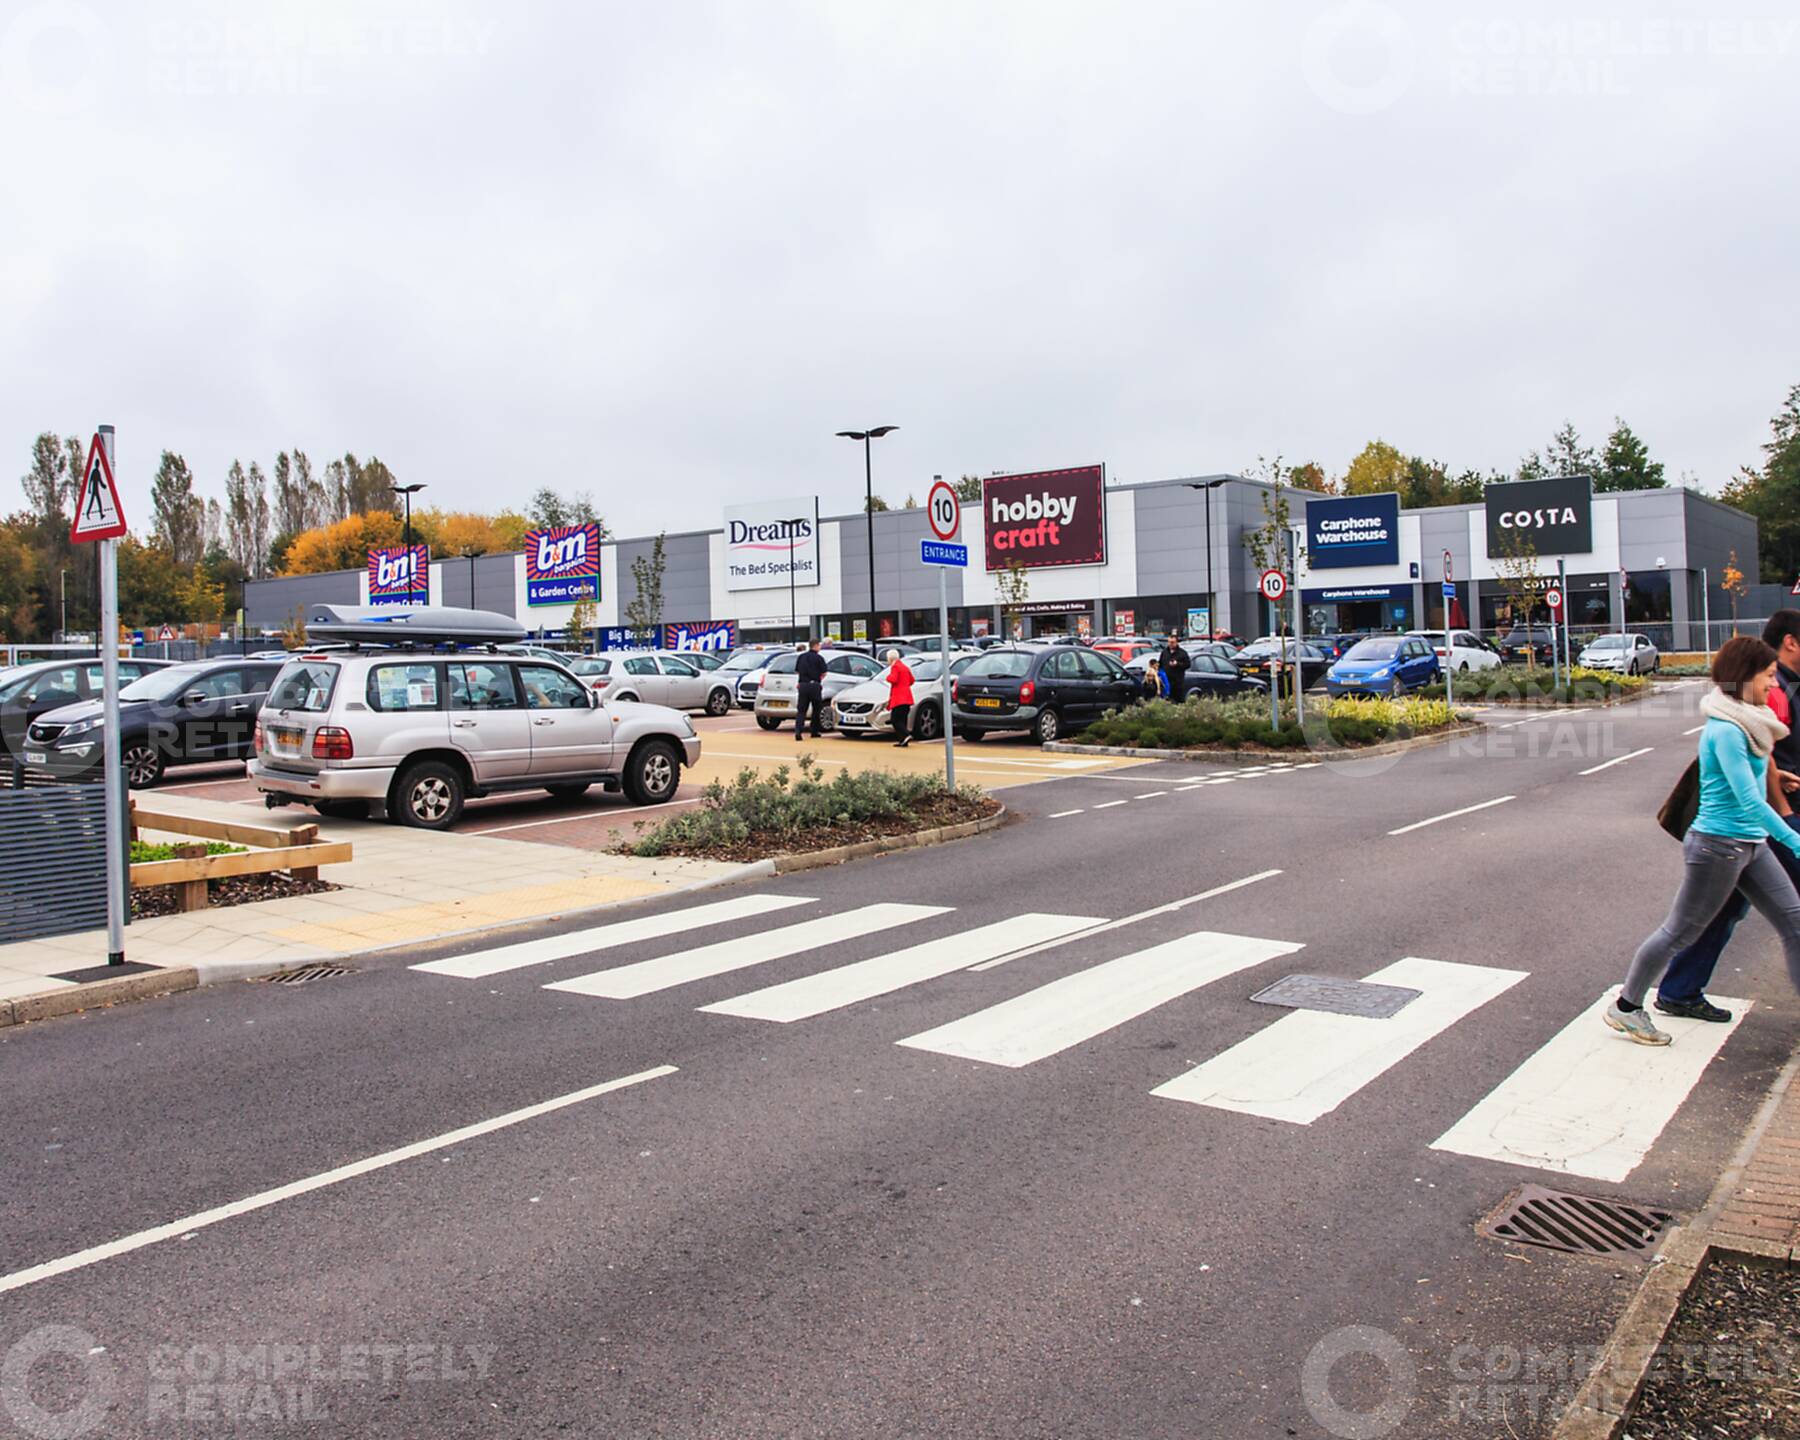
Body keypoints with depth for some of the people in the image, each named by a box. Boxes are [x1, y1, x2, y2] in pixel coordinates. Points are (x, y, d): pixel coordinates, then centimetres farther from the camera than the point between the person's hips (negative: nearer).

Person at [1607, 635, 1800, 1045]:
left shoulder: (1748, 721, 8)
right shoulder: (1725, 730, -21)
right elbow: (1750, 801, -24)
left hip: (1751, 844, 9)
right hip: (1718, 845, -9)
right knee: (1681, 931, 1)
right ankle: (1626, 1007, 14)